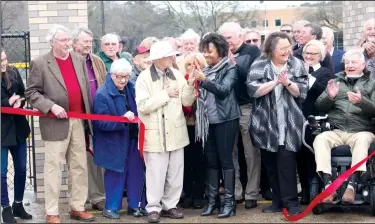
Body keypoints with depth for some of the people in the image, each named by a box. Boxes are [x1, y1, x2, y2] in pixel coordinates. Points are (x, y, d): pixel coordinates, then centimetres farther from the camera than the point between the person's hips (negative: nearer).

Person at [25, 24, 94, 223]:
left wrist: (88, 116, 10)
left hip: (79, 121, 5)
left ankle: (78, 207, 21)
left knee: (80, 166, 10)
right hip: (56, 123, -5)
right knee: (53, 168, -2)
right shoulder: (40, 63, -5)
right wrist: (51, 106, -19)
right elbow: (31, 93, -6)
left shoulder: (79, 60, 10)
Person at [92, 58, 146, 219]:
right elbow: (101, 123, -21)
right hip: (114, 142, -6)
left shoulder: (130, 88, 4)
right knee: (116, 174, 2)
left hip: (132, 138, 6)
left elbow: (138, 110, 17)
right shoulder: (102, 94, -17)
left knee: (136, 172, 10)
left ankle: (135, 205, 23)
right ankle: (111, 207, 16)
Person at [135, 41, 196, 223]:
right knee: (156, 173, 0)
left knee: (175, 173, 10)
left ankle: (169, 205, 22)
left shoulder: (177, 75, 5)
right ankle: (153, 208, 12)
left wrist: (189, 86, -14)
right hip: (155, 134, -4)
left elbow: (187, 101, 3)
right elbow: (143, 106, -16)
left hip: (176, 132, 4)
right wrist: (165, 94, -16)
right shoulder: (144, 77, -7)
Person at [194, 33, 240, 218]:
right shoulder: (206, 70, 12)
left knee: (225, 159, -4)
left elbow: (223, 90, -17)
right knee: (211, 161, 8)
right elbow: (201, 94, 15)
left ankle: (229, 201, 0)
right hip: (208, 120, 6)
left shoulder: (230, 68, -3)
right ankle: (212, 199, 15)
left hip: (225, 119, -5)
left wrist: (204, 80, -26)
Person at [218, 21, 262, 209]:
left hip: (248, 108, -4)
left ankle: (251, 194, 7)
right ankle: (235, 192, 17)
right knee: (231, 153, 8)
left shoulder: (253, 51, -1)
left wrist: (234, 63, -13)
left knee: (251, 153, 1)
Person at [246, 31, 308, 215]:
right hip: (266, 124, 2)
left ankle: (291, 202, -2)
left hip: (289, 124, -1)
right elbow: (252, 90, -12)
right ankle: (277, 201, 20)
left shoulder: (296, 65, 2)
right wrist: (275, 81, -19)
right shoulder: (259, 65, -1)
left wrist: (287, 83, -21)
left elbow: (302, 92, -4)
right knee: (270, 164, 9)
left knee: (287, 162, -7)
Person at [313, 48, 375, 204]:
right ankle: (329, 186, -37)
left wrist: (362, 101, -20)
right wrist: (329, 97, -8)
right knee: (320, 139, -29)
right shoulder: (336, 82, 22)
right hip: (336, 131, 2)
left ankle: (351, 185, -44)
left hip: (361, 131, -2)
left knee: (362, 140, -37)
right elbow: (319, 106, 14)